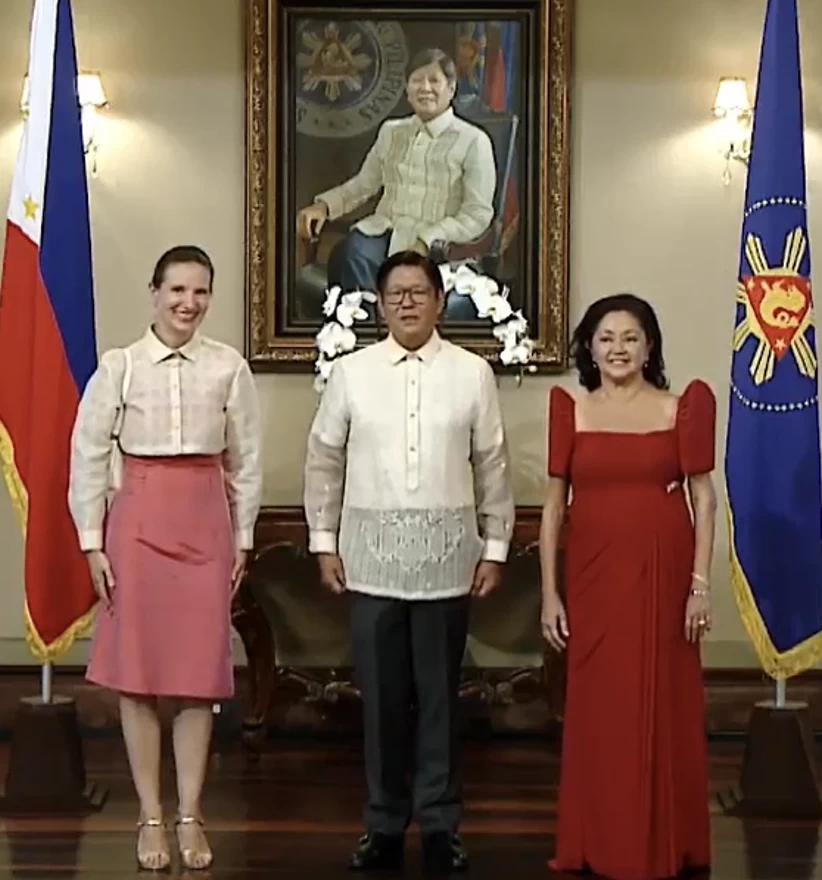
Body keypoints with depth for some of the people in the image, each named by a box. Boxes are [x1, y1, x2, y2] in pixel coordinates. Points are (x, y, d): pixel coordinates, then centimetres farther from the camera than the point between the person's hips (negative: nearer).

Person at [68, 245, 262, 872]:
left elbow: (246, 461, 5)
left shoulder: (229, 368, -1)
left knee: (201, 674, 4)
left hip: (206, 525, 1)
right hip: (138, 523, -1)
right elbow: (88, 456, 0)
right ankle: (151, 816, 15)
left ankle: (191, 816, 16)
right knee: (137, 673, 4)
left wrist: (242, 539, 4)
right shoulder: (120, 366, -3)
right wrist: (93, 541, -3)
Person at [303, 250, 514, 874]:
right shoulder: (351, 372, 3)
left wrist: (495, 547, 3)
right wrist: (324, 541, 5)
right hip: (371, 552, 1)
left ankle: (440, 824, 19)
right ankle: (384, 824, 19)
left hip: (446, 553, -1)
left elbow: (493, 466, 4)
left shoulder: (472, 373, 1)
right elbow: (324, 461, 8)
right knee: (381, 695, 7)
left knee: (440, 694, 6)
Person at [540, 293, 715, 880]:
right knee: (597, 710, 7)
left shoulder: (681, 408, 1)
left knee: (661, 707, 5)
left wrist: (700, 584, -7)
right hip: (594, 574, 1)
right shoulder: (570, 409, 4)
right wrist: (550, 592, 0)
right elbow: (554, 503, 4)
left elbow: (703, 497, 0)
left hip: (661, 573, -1)